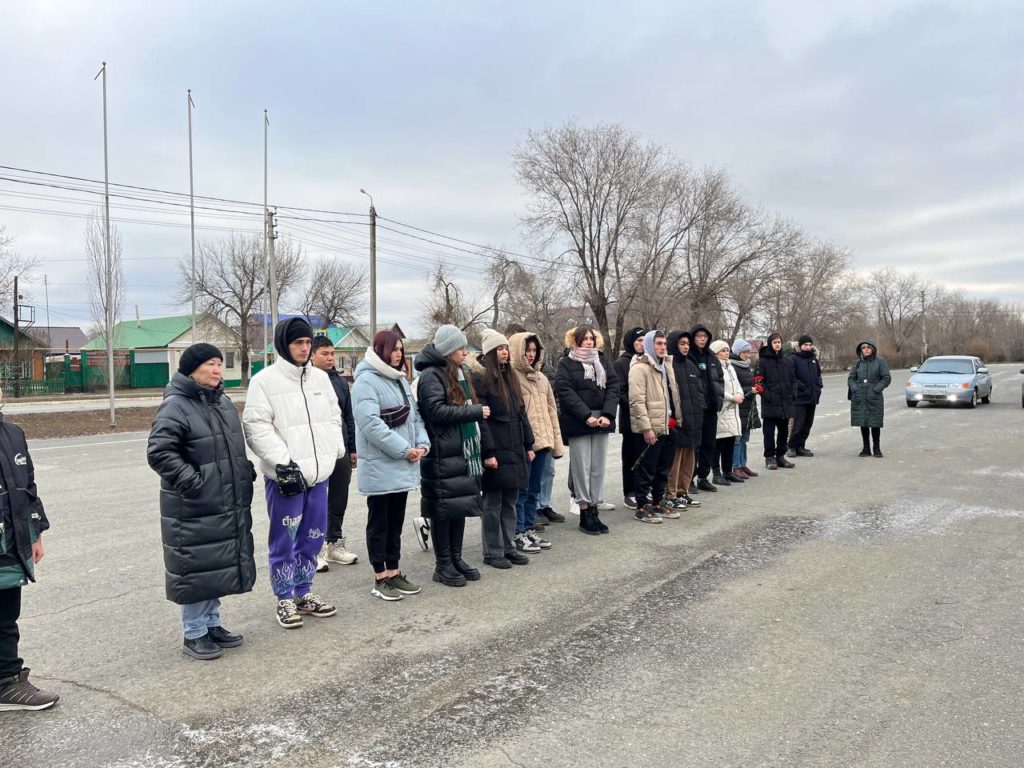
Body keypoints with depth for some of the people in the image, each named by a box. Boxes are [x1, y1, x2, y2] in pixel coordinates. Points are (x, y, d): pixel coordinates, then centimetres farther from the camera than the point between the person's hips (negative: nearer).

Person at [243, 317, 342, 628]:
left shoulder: (321, 378, 11)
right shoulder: (264, 380, -7)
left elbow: (333, 417, 19)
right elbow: (256, 427, -13)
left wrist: (335, 451, 7)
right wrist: (282, 461, -20)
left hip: (318, 472, 6)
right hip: (284, 475, -6)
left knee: (313, 537, 14)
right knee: (284, 540, 4)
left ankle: (304, 593, 29)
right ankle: (285, 599, 19)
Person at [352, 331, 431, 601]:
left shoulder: (401, 380, 15)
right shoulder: (366, 381, -12)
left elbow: (414, 416, 15)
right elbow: (370, 423, -22)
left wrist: (422, 443, -3)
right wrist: (404, 449, -20)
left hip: (403, 465, 8)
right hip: (380, 466, -8)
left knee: (395, 521, 14)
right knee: (379, 523, 3)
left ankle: (394, 573, 24)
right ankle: (380, 579, 11)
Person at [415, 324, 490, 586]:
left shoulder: (460, 374, 17)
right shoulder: (431, 375, -11)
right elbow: (437, 412, -21)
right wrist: (476, 412, -16)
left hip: (464, 452, 9)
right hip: (442, 455, -9)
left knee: (462, 504, 13)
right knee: (443, 508, -1)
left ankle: (456, 558, 25)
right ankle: (443, 565, 10)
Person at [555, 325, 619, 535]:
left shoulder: (602, 363, 15)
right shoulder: (566, 364, 0)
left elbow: (613, 387, 6)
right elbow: (565, 392, -10)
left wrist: (607, 414, -9)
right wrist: (586, 416, -17)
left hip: (601, 421, 5)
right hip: (578, 423, -5)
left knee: (598, 468, 6)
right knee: (582, 468, -3)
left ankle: (594, 511, 13)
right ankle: (584, 514, 4)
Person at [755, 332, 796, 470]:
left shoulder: (786, 362, 15)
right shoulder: (762, 361, -4)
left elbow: (791, 380, 19)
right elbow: (758, 381, -10)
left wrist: (790, 395, 8)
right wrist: (766, 395, -17)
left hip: (785, 403, 6)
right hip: (770, 404, -6)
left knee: (783, 431, 10)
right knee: (769, 431, 1)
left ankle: (780, 456, 20)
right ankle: (769, 457, 9)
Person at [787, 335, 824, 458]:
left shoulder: (813, 358, 15)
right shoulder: (793, 358, -7)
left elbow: (818, 373, 24)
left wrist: (818, 386, 8)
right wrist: (802, 387, -17)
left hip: (813, 397, 7)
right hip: (799, 398, -7)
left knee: (807, 424, 10)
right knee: (798, 424, -7)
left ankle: (800, 447, 20)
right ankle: (792, 447, 7)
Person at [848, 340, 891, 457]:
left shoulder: (880, 361, -1)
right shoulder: (858, 363, 9)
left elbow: (887, 378, -2)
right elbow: (850, 378, 14)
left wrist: (876, 389, -12)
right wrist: (855, 388, -3)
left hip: (875, 398, -3)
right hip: (859, 398, 3)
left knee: (875, 424, 0)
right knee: (863, 424, 7)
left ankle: (876, 449, 12)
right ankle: (866, 449, 17)